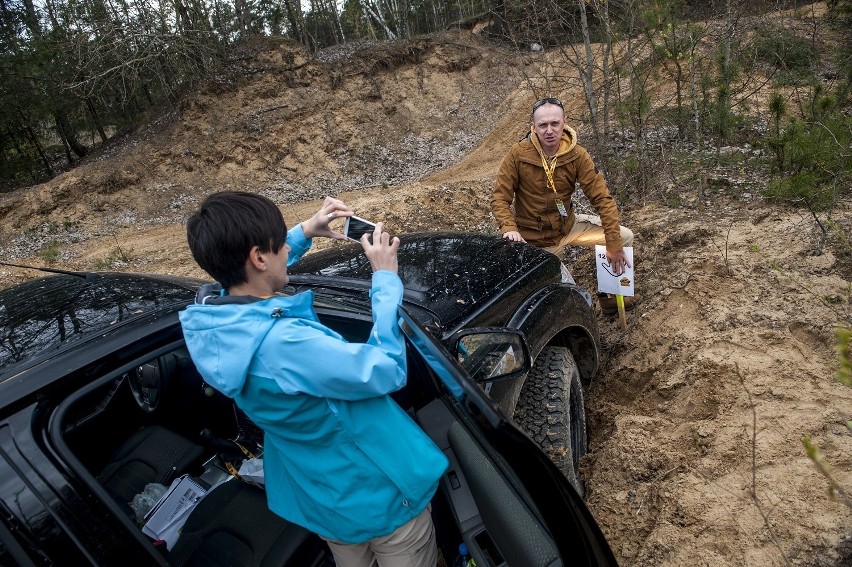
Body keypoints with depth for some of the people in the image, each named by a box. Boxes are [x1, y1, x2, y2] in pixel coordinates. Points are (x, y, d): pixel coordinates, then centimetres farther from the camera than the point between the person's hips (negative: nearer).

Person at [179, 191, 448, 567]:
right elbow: (387, 371, -28)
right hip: (379, 494, -7)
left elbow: (248, 278, 13)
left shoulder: (210, 315, -12)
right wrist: (385, 279, -20)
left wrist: (305, 231, 4)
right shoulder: (284, 345, -38)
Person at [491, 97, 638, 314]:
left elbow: (602, 198, -15)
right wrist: (509, 229, -34)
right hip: (536, 239, -4)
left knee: (624, 237, 2)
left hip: (569, 225, 4)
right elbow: (499, 198, -15)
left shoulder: (577, 155, -14)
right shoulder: (518, 154, -20)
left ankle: (608, 293, 21)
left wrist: (614, 246, -19)